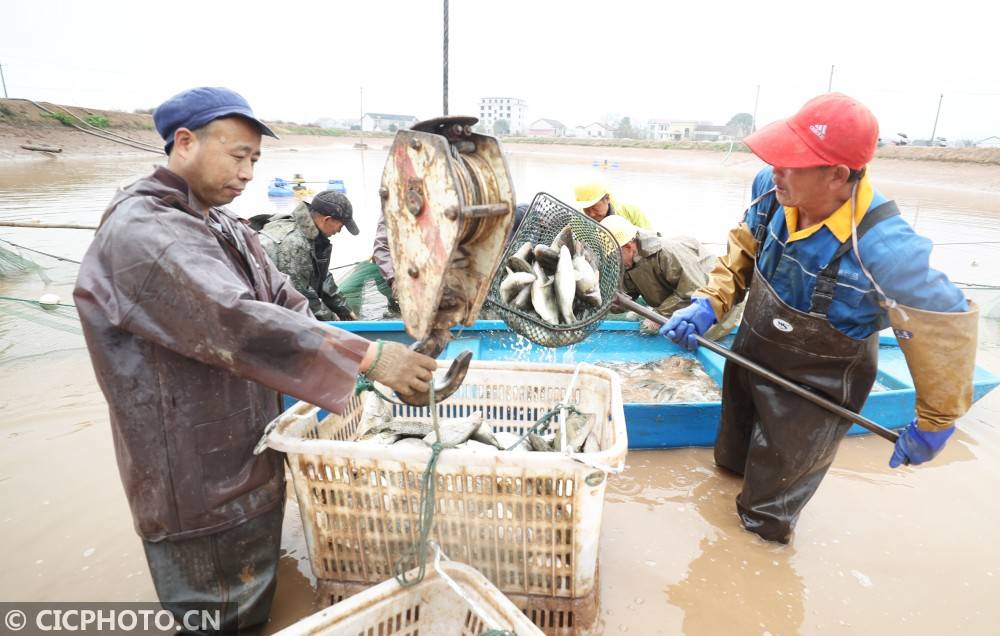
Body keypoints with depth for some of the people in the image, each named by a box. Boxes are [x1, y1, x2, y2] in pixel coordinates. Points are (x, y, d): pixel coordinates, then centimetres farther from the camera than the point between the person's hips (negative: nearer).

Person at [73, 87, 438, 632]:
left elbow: (284, 301, 4)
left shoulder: (228, 229, 8)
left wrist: (355, 361, -10)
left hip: (251, 466, 9)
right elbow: (236, 326, -36)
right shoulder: (139, 233, -23)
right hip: (200, 491, -9)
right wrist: (366, 357, -36)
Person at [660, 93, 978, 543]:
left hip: (814, 389, -5)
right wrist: (709, 304, -16)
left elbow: (946, 329, -24)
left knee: (766, 509, 16)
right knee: (734, 453, 34)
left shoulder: (881, 251, -38)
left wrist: (935, 424, -10)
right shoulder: (771, 190, -21)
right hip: (751, 354, 6)